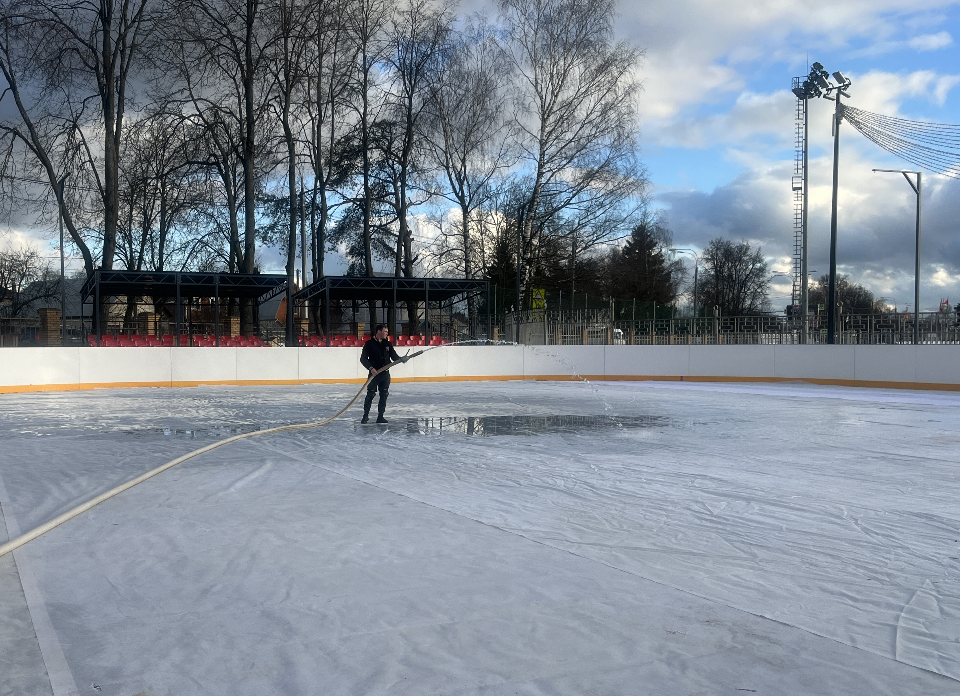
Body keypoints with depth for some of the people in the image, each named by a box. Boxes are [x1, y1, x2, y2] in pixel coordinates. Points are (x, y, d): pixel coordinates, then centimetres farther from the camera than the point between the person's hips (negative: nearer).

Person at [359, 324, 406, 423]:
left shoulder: (388, 344, 10)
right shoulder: (369, 344, -5)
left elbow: (394, 356, 10)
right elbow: (363, 359, -7)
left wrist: (401, 359, -11)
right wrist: (371, 368, -19)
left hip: (385, 373, 5)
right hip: (374, 373, -5)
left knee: (384, 395, 4)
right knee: (370, 395, -4)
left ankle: (380, 416, 11)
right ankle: (365, 415, 8)